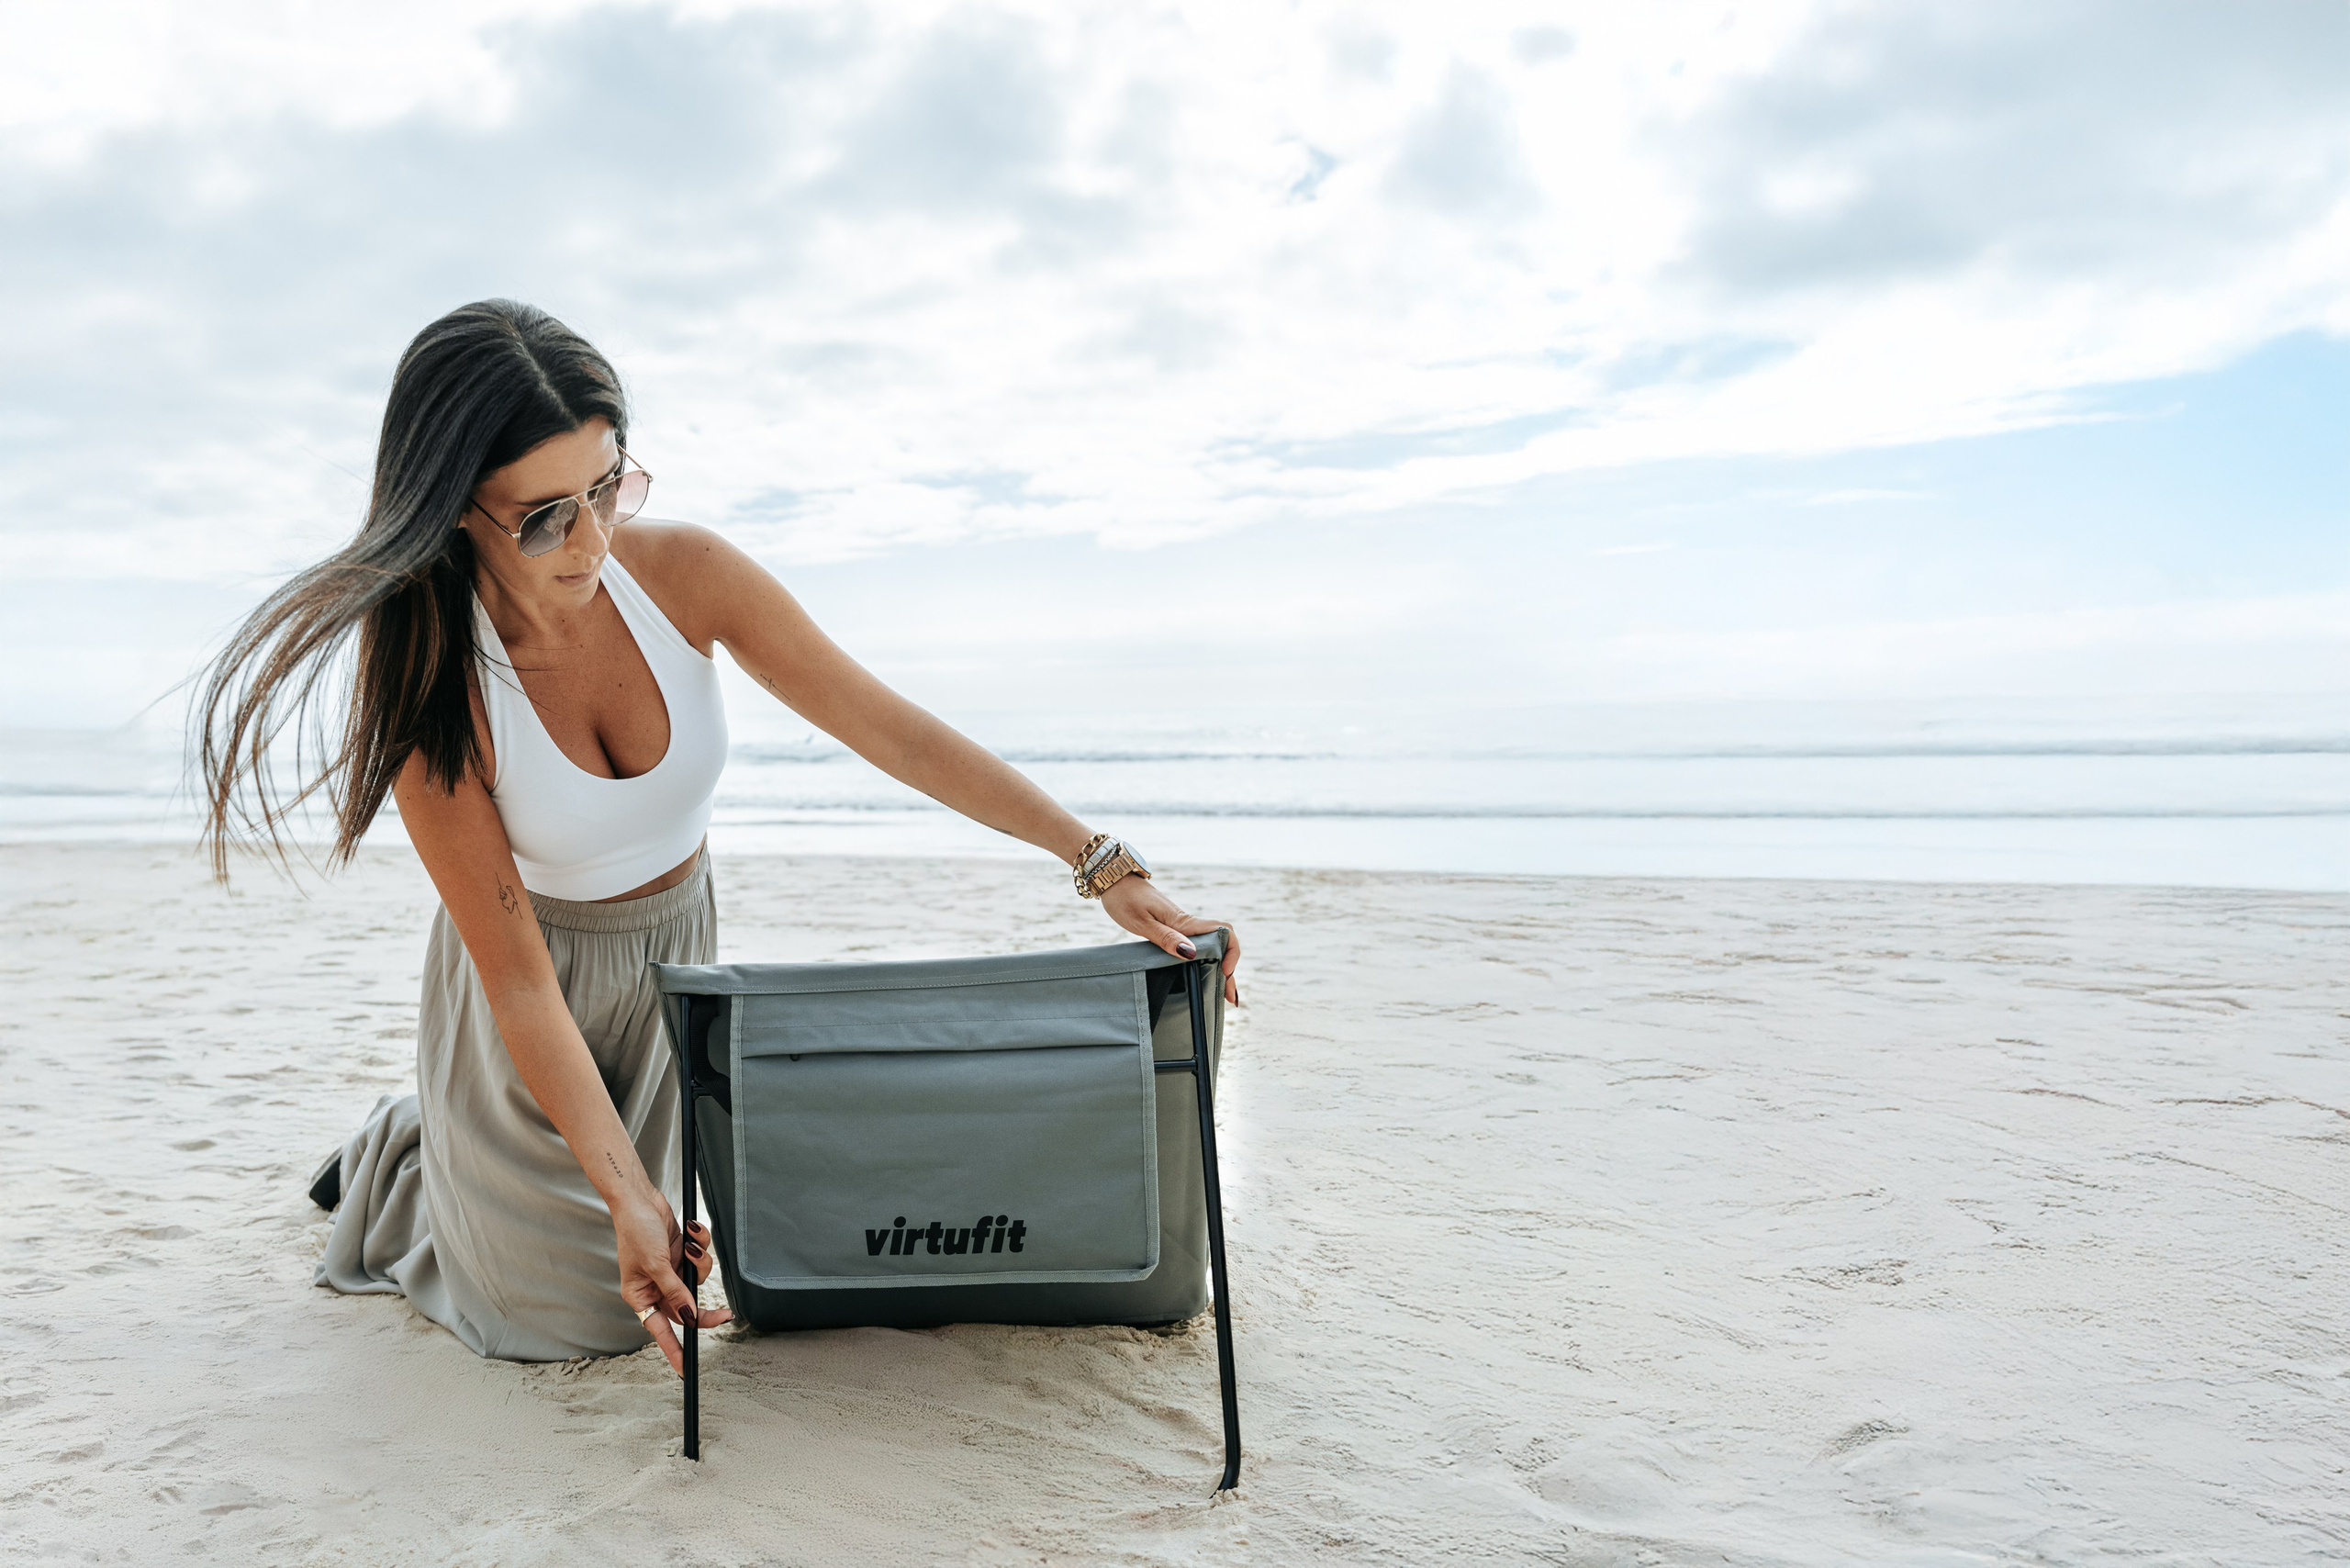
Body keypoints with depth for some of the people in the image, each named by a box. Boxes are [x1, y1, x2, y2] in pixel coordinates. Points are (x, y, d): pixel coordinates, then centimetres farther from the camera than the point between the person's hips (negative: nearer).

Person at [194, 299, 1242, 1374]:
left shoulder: (684, 573, -23)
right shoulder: (425, 679, -29)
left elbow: (892, 730, -20)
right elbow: (517, 976, -27)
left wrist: (1103, 863, -23)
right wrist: (626, 1194, -30)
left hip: (679, 950, 3)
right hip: (531, 979, -3)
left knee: (663, 1272, 15)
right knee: (566, 1315, 5)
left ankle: (454, 1142, 42)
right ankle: (396, 1157, 33)